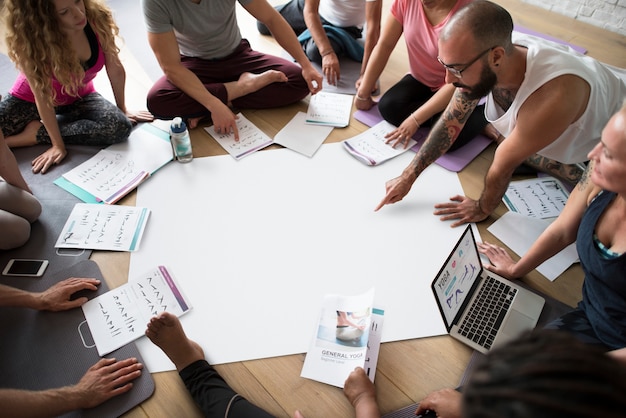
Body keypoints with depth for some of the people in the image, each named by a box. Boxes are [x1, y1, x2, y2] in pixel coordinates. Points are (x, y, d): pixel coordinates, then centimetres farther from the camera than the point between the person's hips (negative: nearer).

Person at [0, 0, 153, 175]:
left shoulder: (97, 19, -25)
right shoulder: (32, 42, -32)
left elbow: (115, 70, -11)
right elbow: (42, 97, -23)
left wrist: (122, 109, 0)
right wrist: (58, 145, -19)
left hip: (80, 97, 3)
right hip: (31, 99, -3)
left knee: (121, 126, -27)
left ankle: (37, 133, -11)